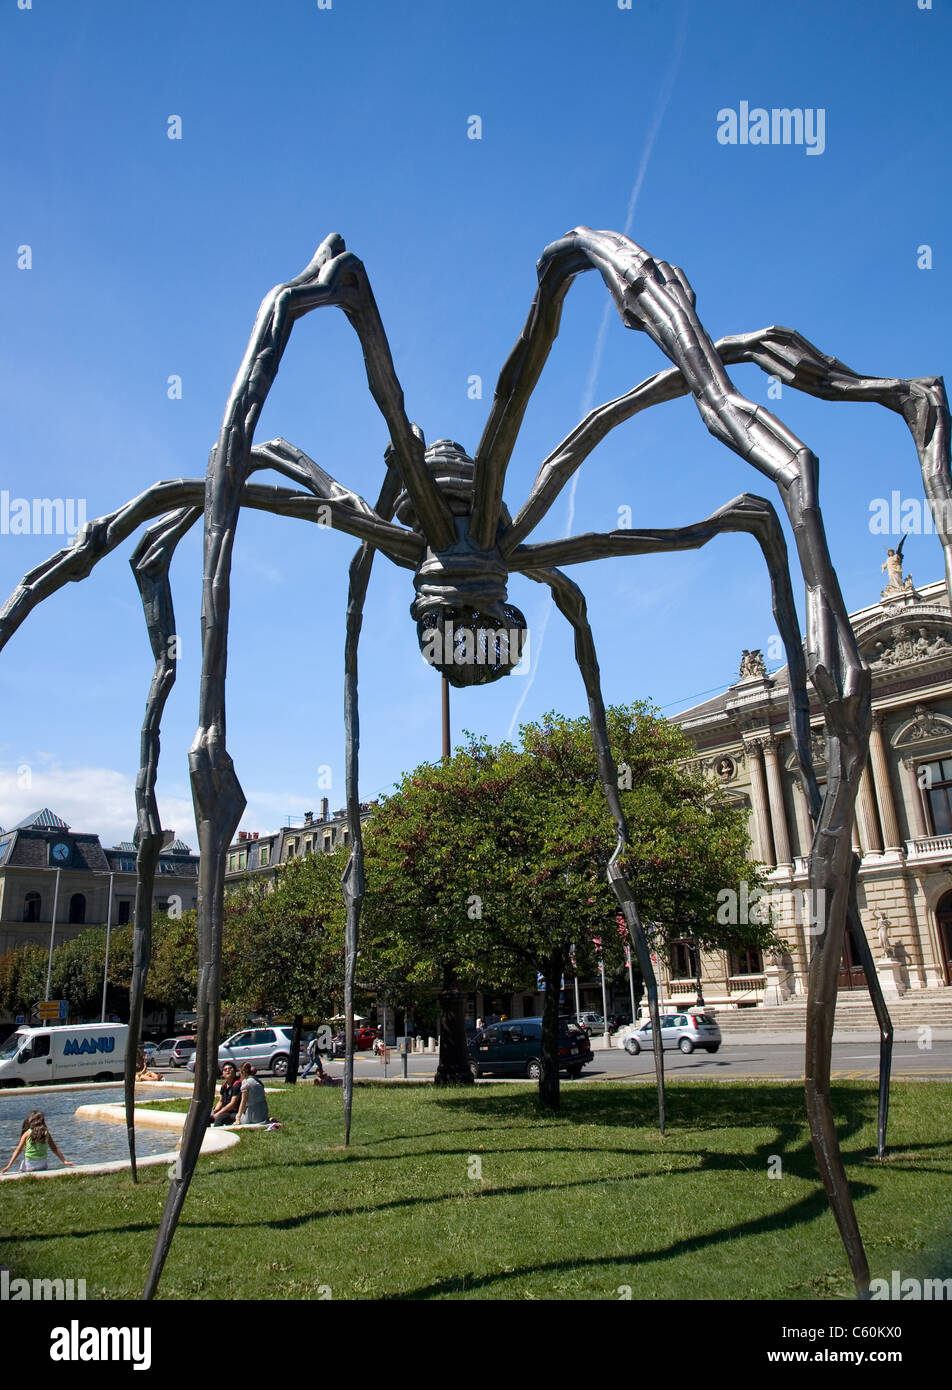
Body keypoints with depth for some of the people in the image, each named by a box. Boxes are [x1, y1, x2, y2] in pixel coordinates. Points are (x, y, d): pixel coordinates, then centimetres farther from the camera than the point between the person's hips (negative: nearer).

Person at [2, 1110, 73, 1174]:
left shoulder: (27, 1133, 0)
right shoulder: (46, 1133, 5)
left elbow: (18, 1150, -5)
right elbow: (55, 1149, 6)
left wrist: (8, 1166, -2)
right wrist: (64, 1161, 11)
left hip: (29, 1165, -1)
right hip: (42, 1165, 2)